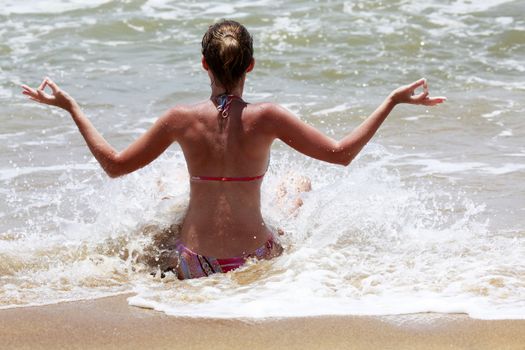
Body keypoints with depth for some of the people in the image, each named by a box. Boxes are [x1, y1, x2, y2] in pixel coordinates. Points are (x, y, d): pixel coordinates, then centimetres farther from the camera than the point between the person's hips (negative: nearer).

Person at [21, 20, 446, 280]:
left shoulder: (182, 119, -9)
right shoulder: (266, 118, -13)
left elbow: (114, 164, 1)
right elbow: (342, 152, -10)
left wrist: (70, 107, 10)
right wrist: (393, 101, -3)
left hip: (193, 267, 1)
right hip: (254, 260, -1)